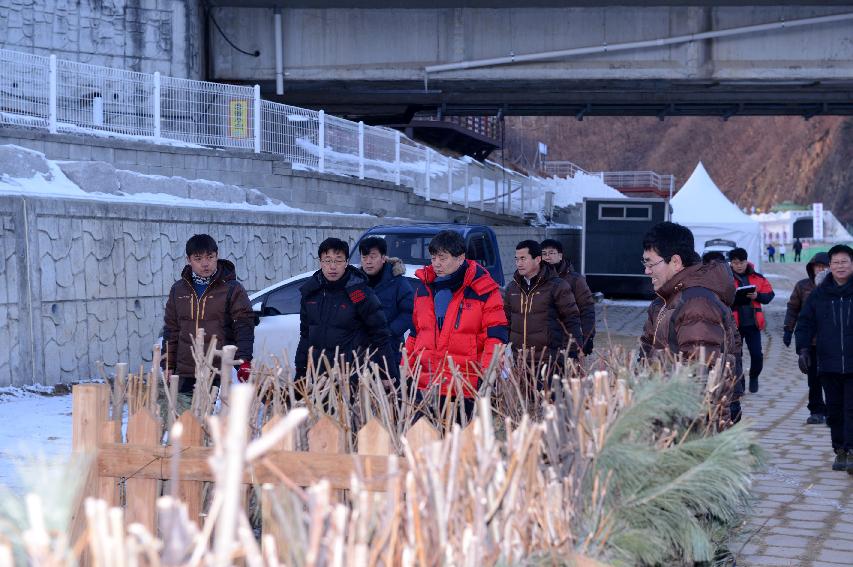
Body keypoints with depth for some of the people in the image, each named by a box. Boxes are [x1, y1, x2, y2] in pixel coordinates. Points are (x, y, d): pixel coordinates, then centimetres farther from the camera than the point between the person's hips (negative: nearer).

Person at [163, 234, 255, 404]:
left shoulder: (232, 289, 0)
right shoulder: (178, 290, 13)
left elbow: (245, 328, -7)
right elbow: (171, 331, 18)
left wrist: (244, 362, -19)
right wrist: (168, 366, 12)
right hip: (186, 378, 4)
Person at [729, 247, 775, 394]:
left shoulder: (756, 277, 7)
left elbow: (769, 294, 8)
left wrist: (757, 296, -11)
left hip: (752, 323, 2)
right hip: (734, 324, -1)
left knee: (757, 354, 0)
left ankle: (754, 377, 27)